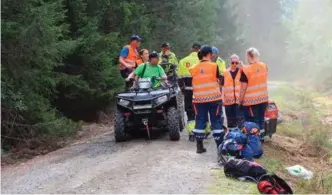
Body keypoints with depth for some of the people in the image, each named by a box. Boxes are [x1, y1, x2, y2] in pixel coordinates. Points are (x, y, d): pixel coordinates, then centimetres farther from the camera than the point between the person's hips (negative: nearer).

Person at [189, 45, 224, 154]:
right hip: (214, 98, -3)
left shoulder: (194, 68, 4)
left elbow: (194, 83, 6)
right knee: (216, 121, 3)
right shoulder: (214, 66, -6)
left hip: (198, 99, 3)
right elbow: (218, 81, -1)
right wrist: (219, 93, 11)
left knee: (200, 121, 9)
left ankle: (199, 146, 10)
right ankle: (220, 146, 4)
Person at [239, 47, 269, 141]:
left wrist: (240, 101, -5)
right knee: (260, 120, 17)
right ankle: (261, 138, 26)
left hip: (251, 101, -6)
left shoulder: (246, 70, -18)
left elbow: (243, 88, -16)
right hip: (263, 99, 6)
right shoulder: (264, 66, 1)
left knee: (253, 122, 2)